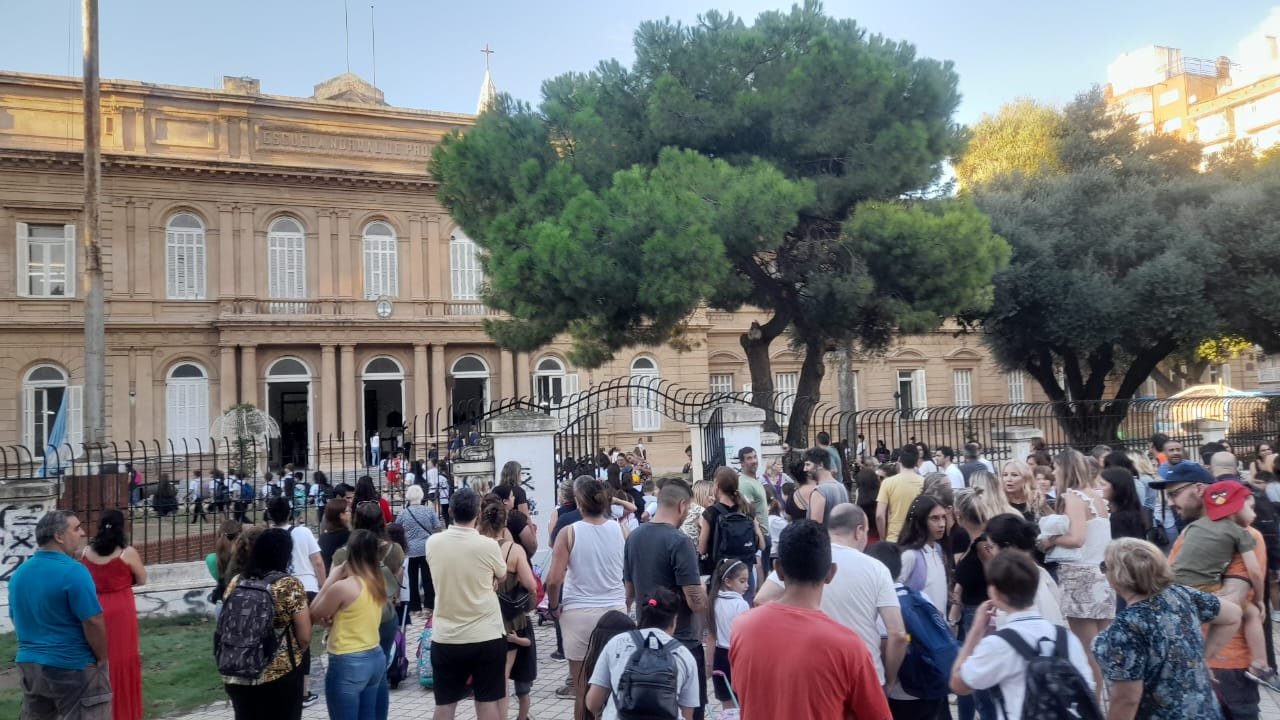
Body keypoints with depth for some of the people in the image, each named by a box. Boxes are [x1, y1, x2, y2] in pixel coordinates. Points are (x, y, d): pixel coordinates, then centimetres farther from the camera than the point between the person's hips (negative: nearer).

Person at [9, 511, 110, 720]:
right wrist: (102, 659, -6)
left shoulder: (19, 573, 6)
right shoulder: (73, 571, -19)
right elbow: (93, 623, -20)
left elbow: (17, 620, 17)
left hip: (29, 664, 8)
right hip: (72, 668, -8)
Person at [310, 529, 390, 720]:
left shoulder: (342, 587, -19)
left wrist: (331, 580, -5)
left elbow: (313, 616, -3)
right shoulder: (379, 582, 3)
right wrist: (335, 620, 1)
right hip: (376, 658, 7)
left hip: (348, 664, -7)